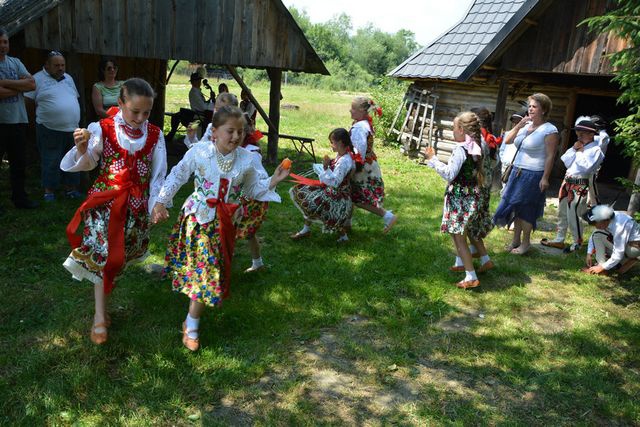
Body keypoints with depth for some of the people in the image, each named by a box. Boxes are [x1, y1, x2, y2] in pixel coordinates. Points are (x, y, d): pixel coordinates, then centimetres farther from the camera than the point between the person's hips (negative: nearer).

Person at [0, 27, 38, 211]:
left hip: (18, 120, 5)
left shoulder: (15, 62, 11)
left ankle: (19, 197, 25)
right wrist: (20, 86, -7)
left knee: (19, 162, 13)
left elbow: (32, 84, -2)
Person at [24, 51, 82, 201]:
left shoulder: (68, 78, 16)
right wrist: (41, 115, -5)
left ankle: (71, 188, 22)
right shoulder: (38, 79, -4)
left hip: (72, 128, 6)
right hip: (49, 130, -6)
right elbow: (27, 100, -6)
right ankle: (49, 191, 10)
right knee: (51, 162, -1)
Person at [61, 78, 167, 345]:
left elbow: (158, 175, 0)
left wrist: (156, 204, -7)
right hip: (106, 200, -2)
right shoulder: (102, 129, -9)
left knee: (120, 254, 15)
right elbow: (86, 163, -4)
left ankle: (104, 289, 41)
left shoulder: (155, 135, -3)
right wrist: (82, 147, -25)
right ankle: (100, 316, 3)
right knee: (103, 253, -5)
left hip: (137, 203, 3)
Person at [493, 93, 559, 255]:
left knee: (525, 209, 1)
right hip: (517, 171, 7)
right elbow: (507, 140, 7)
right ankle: (516, 239, 25)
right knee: (515, 206, 12)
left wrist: (545, 178, -18)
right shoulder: (525, 125, 9)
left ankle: (525, 242, 16)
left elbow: (550, 156, -14)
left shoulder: (550, 130, -11)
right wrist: (518, 126, -6)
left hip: (533, 175, -7)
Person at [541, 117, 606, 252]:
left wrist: (580, 152, -13)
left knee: (573, 216, -5)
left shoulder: (596, 150, -11)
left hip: (579, 186, -8)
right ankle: (559, 240, 28)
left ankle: (578, 243, 13)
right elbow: (566, 161, 7)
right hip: (567, 182, 8)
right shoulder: (579, 146, 11)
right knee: (562, 213, 15)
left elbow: (585, 168, -21)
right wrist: (573, 149, -4)